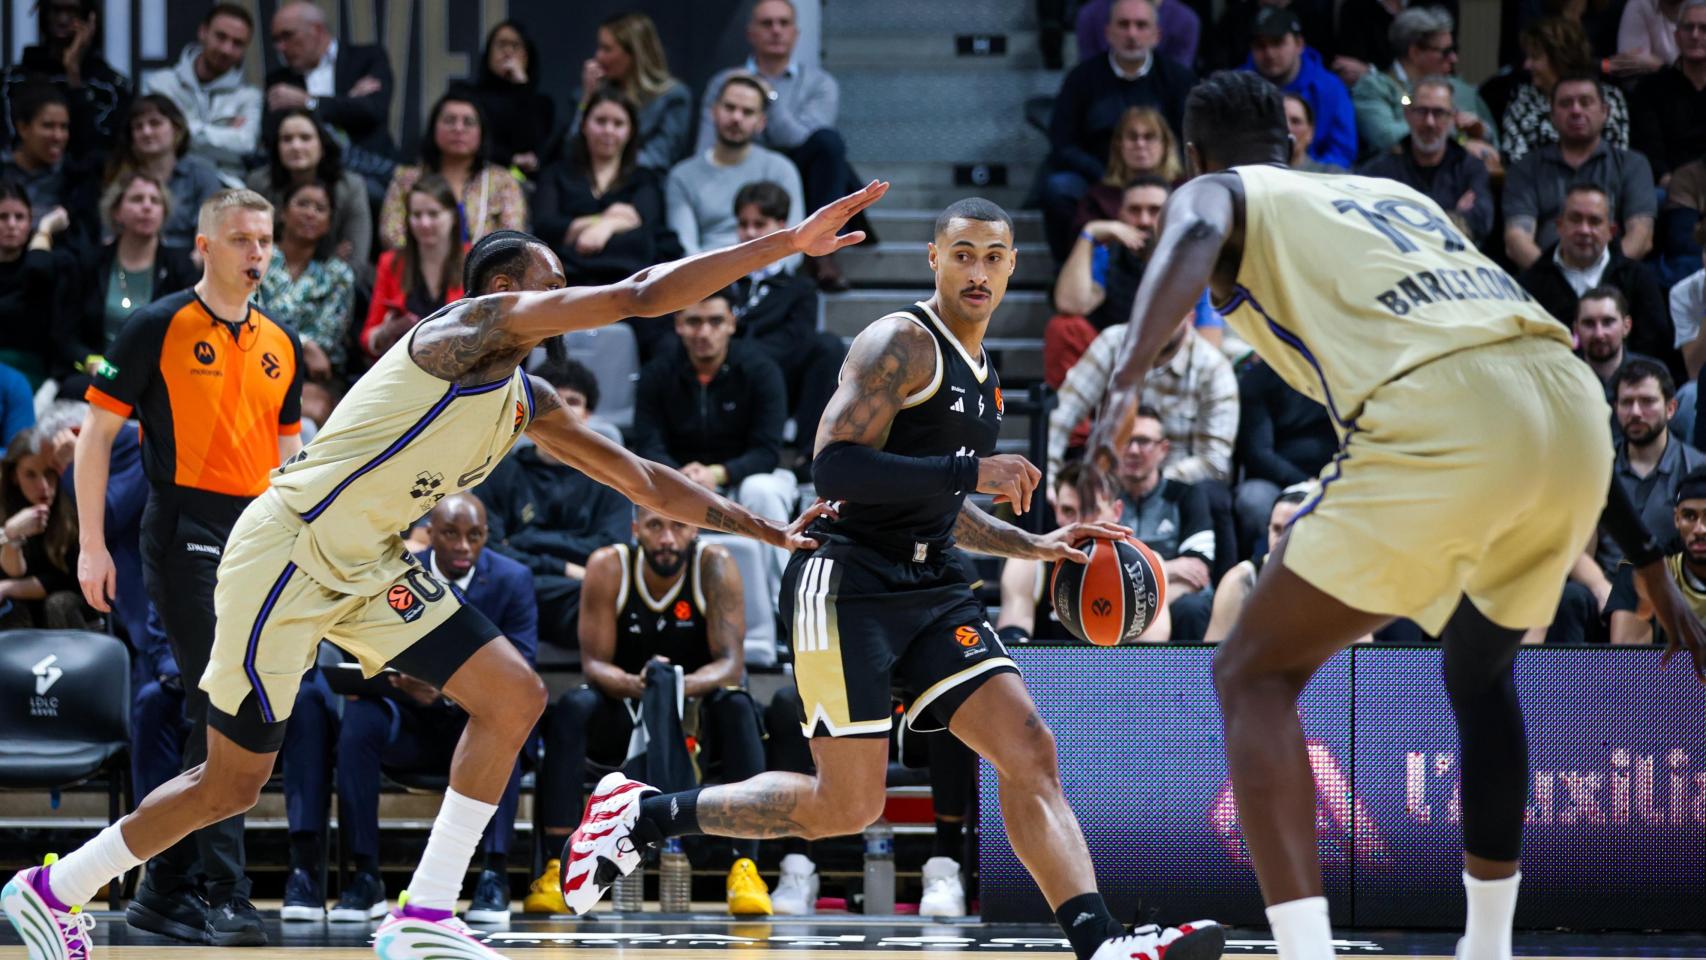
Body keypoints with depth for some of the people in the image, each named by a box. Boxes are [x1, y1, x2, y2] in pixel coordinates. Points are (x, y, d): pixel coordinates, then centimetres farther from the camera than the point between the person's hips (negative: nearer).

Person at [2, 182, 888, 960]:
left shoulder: (529, 403, 11)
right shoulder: (470, 327, -15)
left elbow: (640, 479, 20)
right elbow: (638, 297, -22)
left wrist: (765, 531, 14)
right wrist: (787, 244, -21)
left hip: (368, 569, 9)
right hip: (287, 556, -9)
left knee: (513, 698, -3)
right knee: (231, 787, -1)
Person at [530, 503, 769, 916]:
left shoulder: (714, 566, -15)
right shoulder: (609, 566, -13)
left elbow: (732, 662, -20)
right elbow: (593, 662, -14)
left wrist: (685, 685, -43)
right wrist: (633, 685, -38)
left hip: (696, 716, -1)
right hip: (623, 718, 1)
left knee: (738, 708, -32)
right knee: (572, 708, -28)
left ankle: (744, 867, -33)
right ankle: (556, 869, -30)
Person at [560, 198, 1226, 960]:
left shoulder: (980, 376, 21)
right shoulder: (901, 345, -9)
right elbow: (834, 467, -20)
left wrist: (1034, 546, 21)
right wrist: (973, 472, -23)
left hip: (928, 590, 8)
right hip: (847, 587, -8)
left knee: (1029, 751, -9)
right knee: (847, 805, -8)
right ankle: (640, 814, 9)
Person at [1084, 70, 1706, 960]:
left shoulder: (1217, 191, 20)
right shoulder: (1398, 194, 37)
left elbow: (1193, 236, -8)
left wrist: (1125, 384, -24)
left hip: (1438, 423, -6)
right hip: (1575, 416, 6)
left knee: (1254, 674, 7)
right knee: (1480, 671, 33)